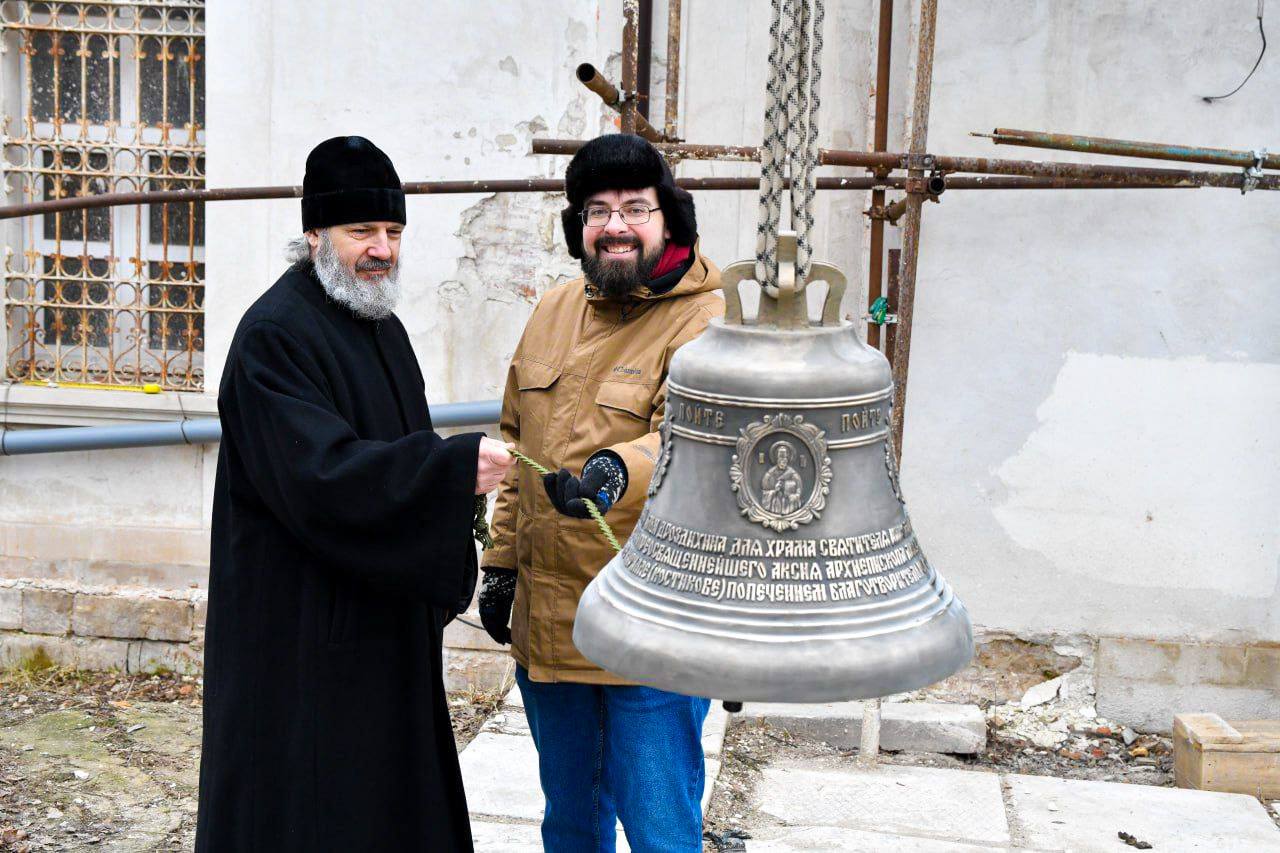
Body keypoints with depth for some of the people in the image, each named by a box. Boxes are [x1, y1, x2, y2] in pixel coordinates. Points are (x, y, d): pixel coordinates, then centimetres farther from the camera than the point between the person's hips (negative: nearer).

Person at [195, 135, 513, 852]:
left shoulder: (382, 326, 12)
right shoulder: (276, 333, -17)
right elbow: (318, 475, -28)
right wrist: (457, 466, -34)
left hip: (383, 624, 9)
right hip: (302, 632, -9)